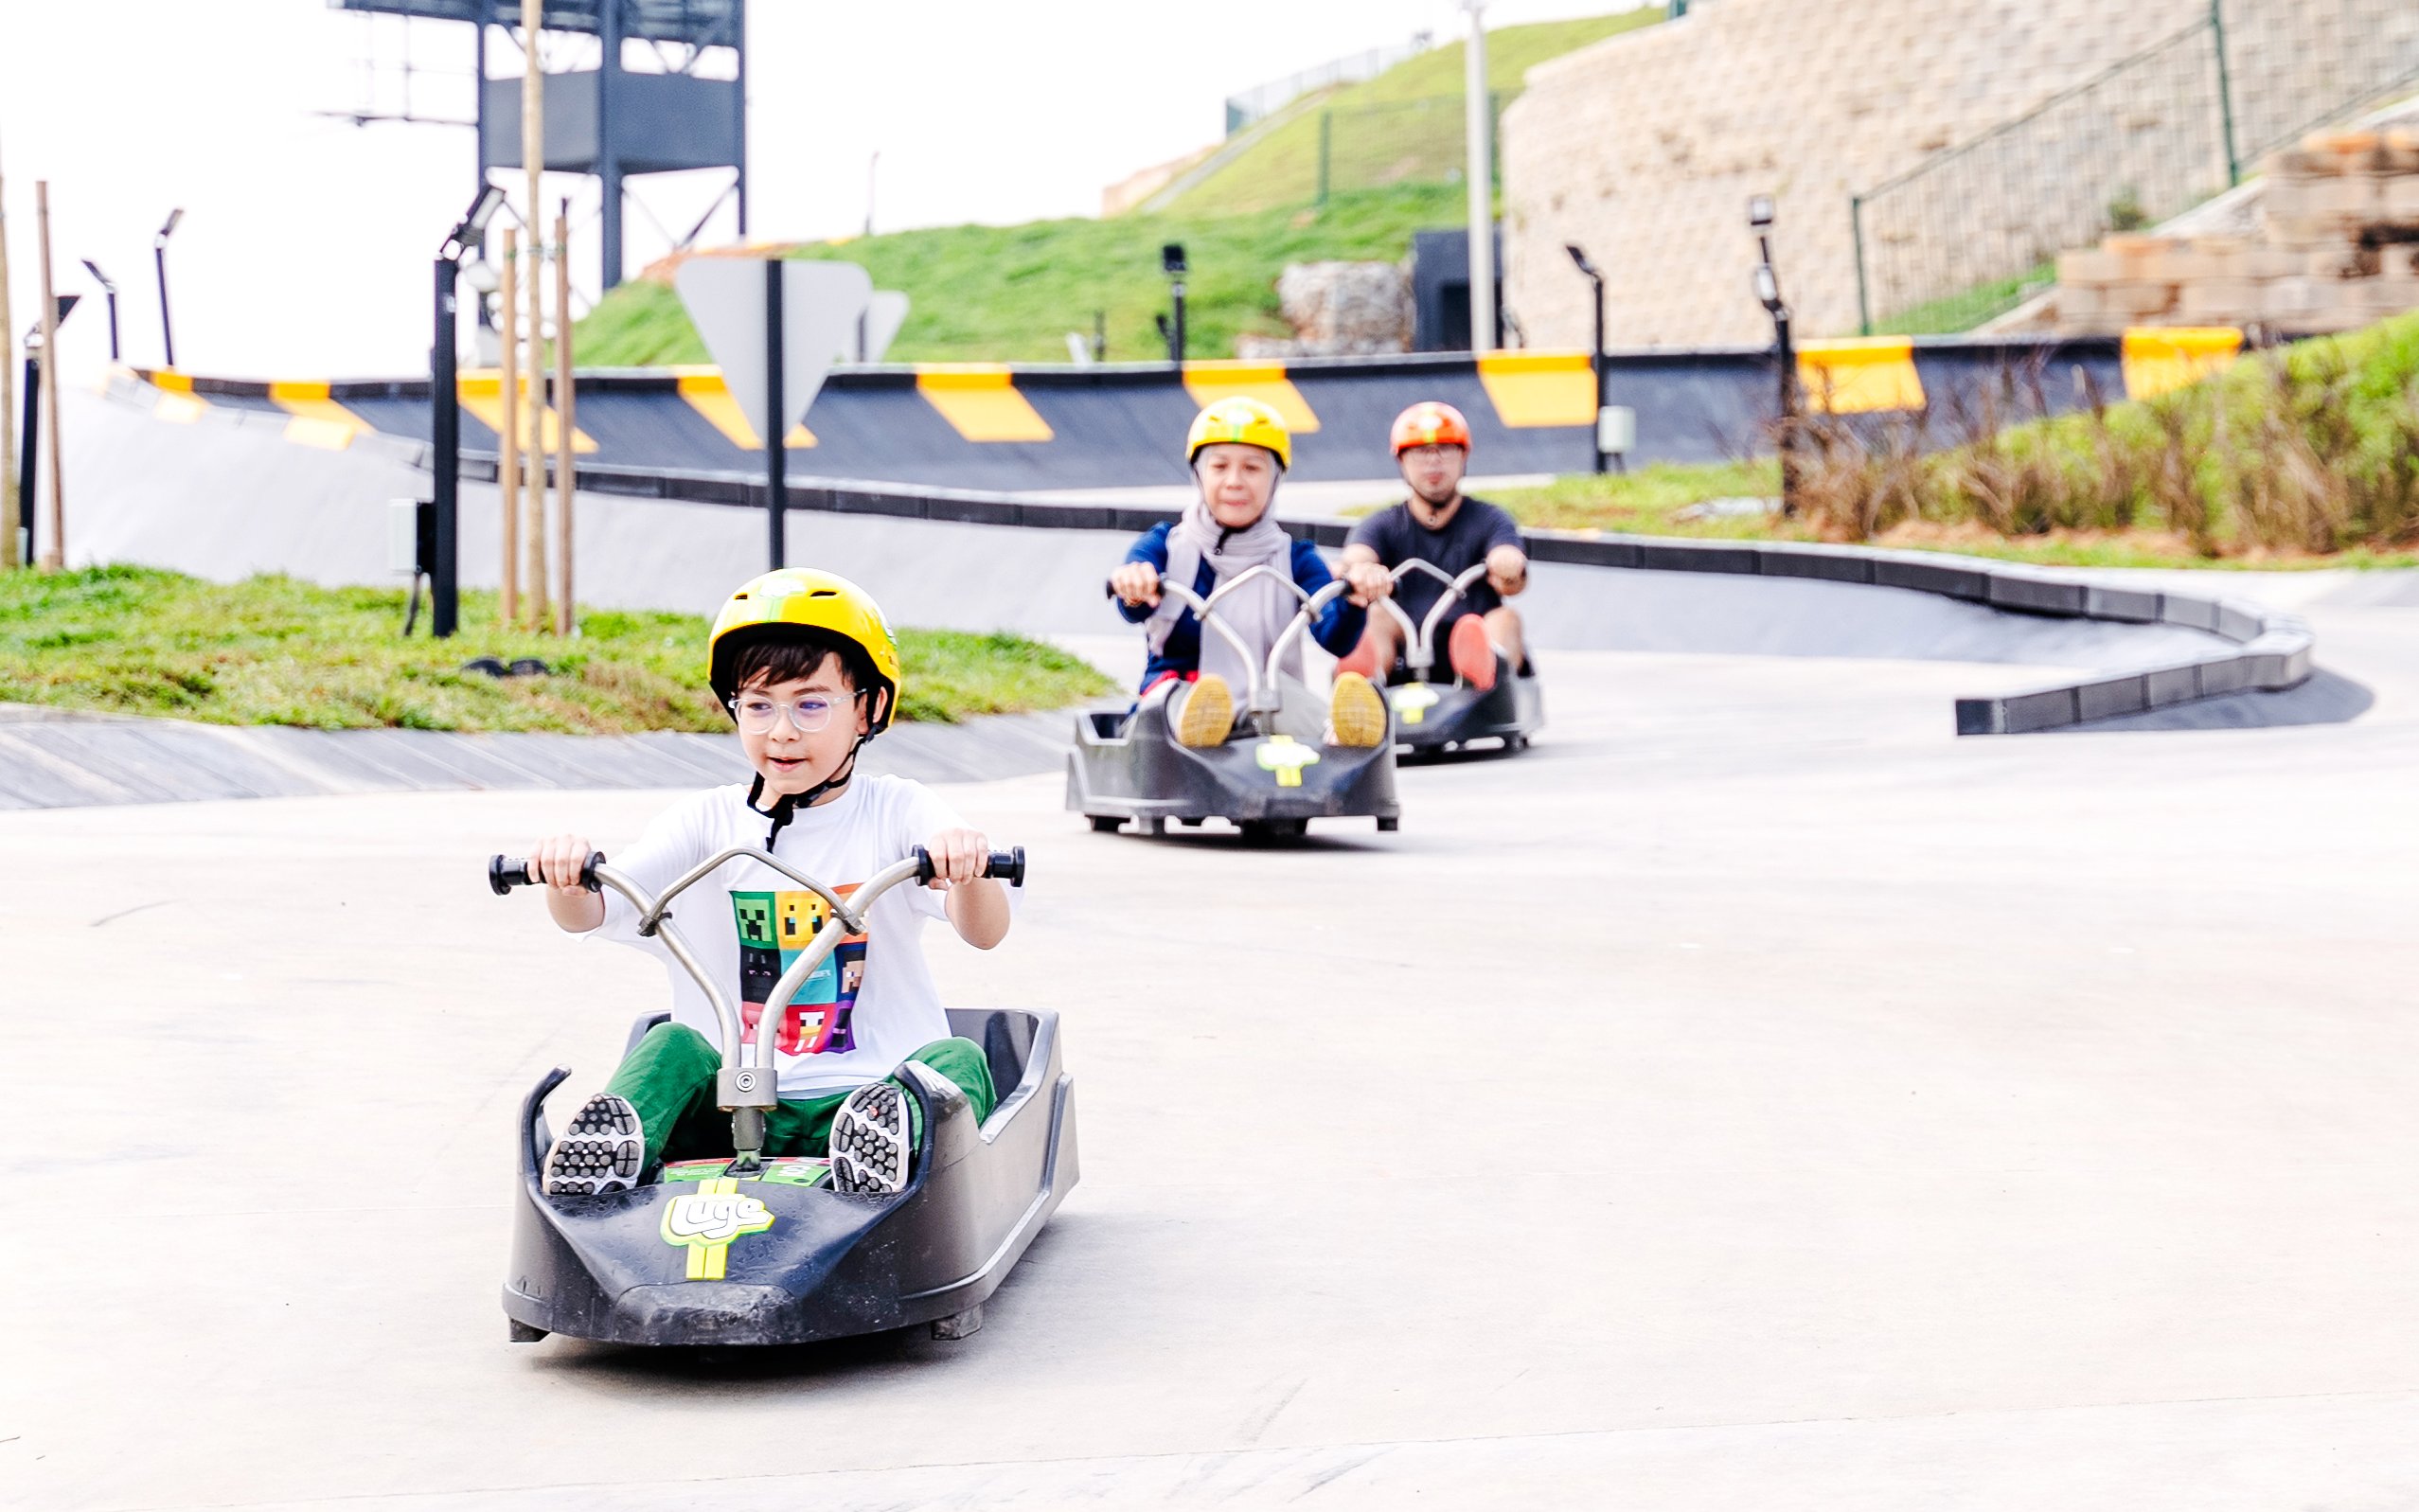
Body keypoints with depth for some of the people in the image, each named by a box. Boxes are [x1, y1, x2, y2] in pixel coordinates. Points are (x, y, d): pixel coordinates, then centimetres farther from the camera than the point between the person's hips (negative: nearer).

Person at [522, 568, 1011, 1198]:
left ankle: (890, 1132, -55)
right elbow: (585, 913, -4)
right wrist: (565, 872, -29)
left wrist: (966, 866, -37)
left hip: (864, 1091, -2)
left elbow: (985, 933, -12)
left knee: (959, 1061, -29)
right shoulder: (709, 821, 8)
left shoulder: (898, 812, 3)